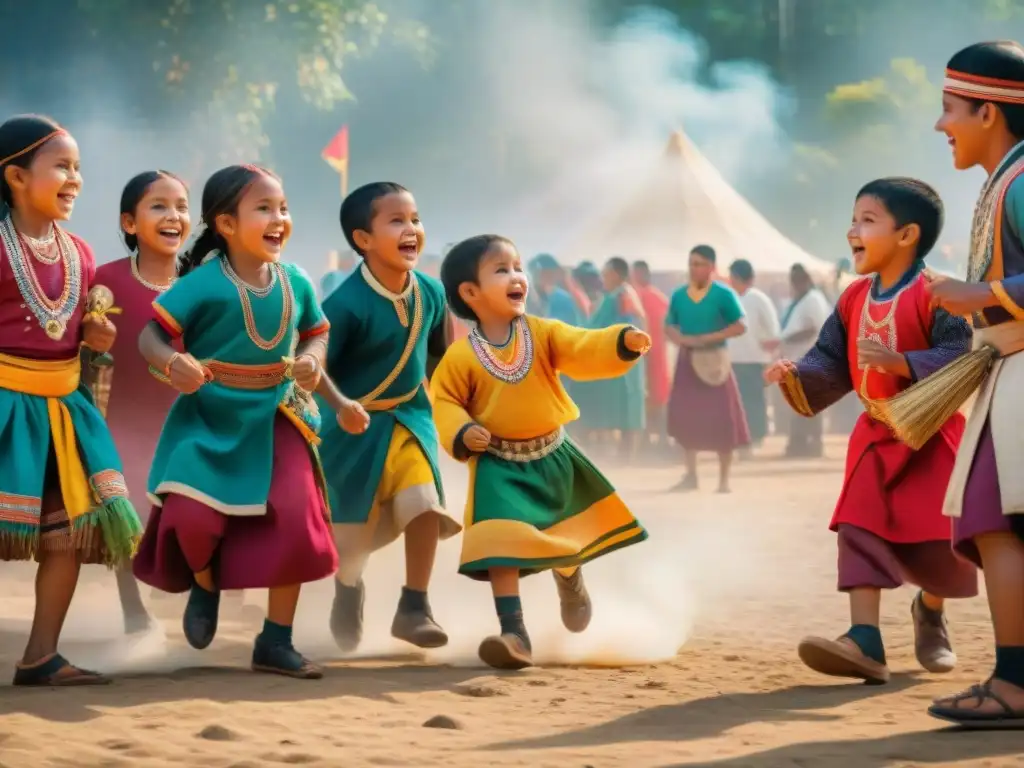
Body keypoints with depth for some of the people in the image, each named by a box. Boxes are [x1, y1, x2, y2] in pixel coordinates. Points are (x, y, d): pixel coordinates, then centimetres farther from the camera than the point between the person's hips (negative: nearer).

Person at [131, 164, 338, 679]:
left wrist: (312, 360, -7)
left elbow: (316, 332, 15)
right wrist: (172, 363, -35)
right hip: (210, 418, -4)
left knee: (295, 522, -8)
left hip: (275, 418, 4)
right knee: (193, 515, -21)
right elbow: (151, 335, -14)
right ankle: (205, 583, 18)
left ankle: (275, 642, 9)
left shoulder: (295, 283, -1)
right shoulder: (203, 284, -16)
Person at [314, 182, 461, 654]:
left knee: (423, 501, -18)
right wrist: (342, 406, -37)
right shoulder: (347, 303, -24)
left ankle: (414, 609, -9)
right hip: (355, 423, -3)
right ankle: (348, 593, 39)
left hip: (409, 414, 3)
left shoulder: (431, 292, -7)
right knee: (350, 521, 8)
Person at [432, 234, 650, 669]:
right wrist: (462, 433, -21)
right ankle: (514, 634, -17)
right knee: (503, 547, -16)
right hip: (500, 466, -3)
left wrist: (624, 342, -35)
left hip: (553, 456, 3)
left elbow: (586, 351, -17)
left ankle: (569, 577, 55)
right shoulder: (461, 356, -10)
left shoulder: (544, 334, -5)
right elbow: (444, 401, -3)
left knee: (570, 537, 21)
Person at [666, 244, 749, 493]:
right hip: (687, 360, 4)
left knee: (721, 419, -3)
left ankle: (723, 479, 5)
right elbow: (669, 327, 10)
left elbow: (740, 326, -11)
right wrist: (682, 339, -13)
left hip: (714, 360, -4)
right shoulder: (678, 295, 4)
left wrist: (708, 338, -17)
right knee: (684, 417, 4)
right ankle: (690, 475, 15)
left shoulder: (723, 294, -8)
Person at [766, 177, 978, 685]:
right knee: (861, 530, -11)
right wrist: (797, 377, -13)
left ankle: (931, 611, 32)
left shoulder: (933, 294, -16)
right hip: (876, 435, 5)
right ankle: (864, 643, -20)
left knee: (940, 544, -2)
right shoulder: (854, 300, 5)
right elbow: (831, 365, 7)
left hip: (932, 434, -5)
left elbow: (961, 357, -25)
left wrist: (898, 361, -35)